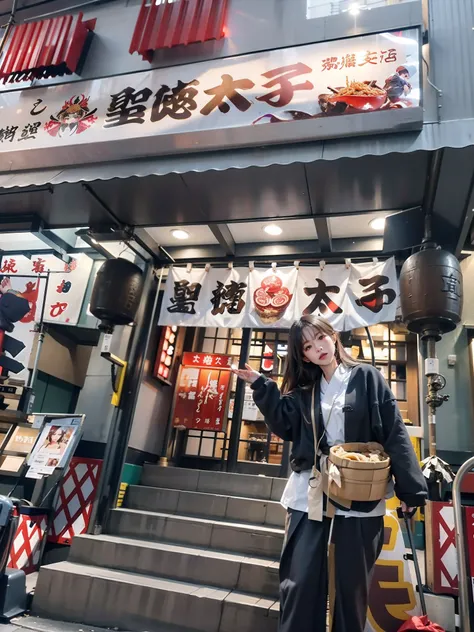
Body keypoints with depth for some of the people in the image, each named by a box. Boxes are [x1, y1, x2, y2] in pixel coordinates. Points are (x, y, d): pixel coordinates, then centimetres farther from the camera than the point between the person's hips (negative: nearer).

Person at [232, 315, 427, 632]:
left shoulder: (367, 377, -1)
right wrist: (261, 385, -2)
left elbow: (395, 434, -4)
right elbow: (285, 426, 3)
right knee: (299, 583, 6)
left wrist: (411, 488, -9)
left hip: (360, 498, -2)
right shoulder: (305, 388, 11)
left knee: (352, 585, 12)